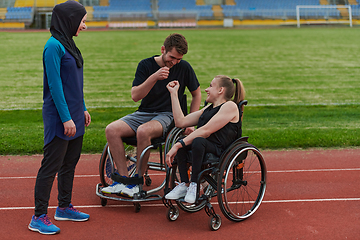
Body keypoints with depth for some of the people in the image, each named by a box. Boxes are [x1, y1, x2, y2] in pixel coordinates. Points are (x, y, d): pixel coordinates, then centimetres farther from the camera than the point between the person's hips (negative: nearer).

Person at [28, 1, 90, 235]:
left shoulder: (68, 44, 12)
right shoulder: (54, 45, -16)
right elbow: (55, 85, -19)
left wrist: (82, 109, 18)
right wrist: (66, 118, -19)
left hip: (74, 115, 9)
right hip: (59, 117, -9)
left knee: (70, 162, 16)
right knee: (51, 166, -4)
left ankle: (64, 207, 29)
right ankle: (39, 217, 5)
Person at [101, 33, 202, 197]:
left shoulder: (184, 67, 0)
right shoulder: (146, 65, 1)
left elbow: (197, 94, 13)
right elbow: (135, 96, -7)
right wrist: (154, 78, -22)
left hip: (168, 115, -3)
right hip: (143, 113, 3)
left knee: (143, 131, -36)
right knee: (111, 130, -22)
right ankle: (123, 179, -18)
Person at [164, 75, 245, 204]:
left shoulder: (230, 106, -4)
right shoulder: (208, 109, 26)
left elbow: (205, 131, -16)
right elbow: (181, 122, 18)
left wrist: (178, 145, -20)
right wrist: (174, 93, 22)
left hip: (222, 153, -8)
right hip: (202, 150, 8)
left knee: (198, 141, -35)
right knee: (180, 142, -19)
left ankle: (194, 185, -20)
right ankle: (184, 185, -15)